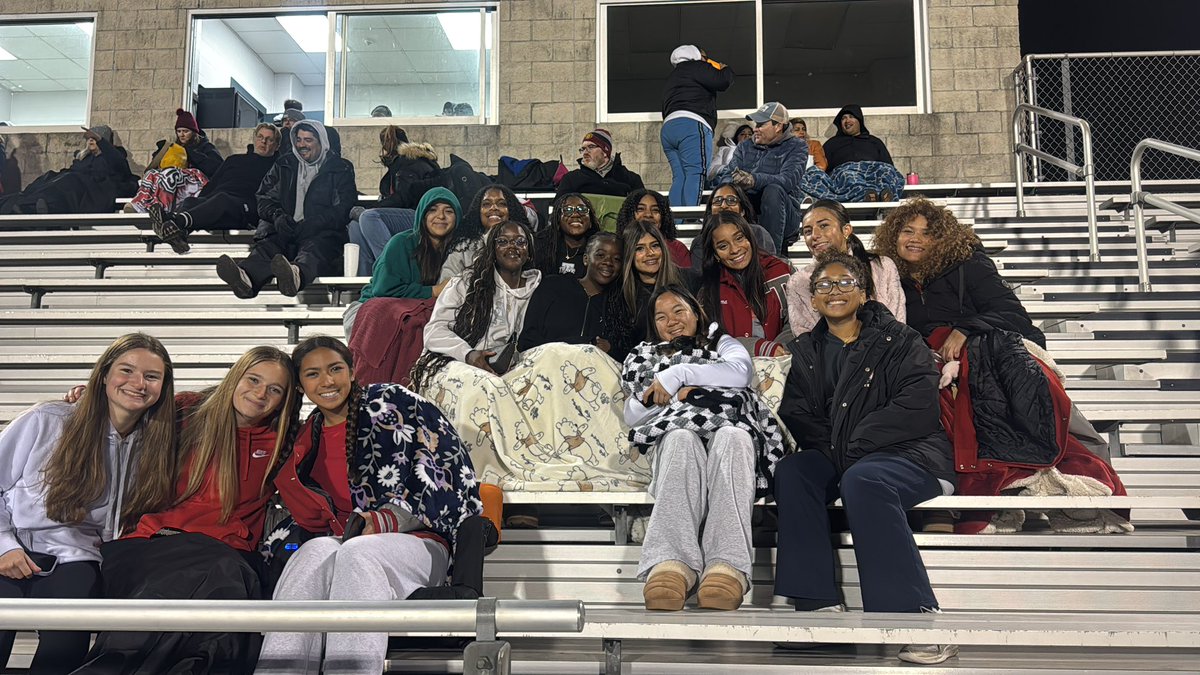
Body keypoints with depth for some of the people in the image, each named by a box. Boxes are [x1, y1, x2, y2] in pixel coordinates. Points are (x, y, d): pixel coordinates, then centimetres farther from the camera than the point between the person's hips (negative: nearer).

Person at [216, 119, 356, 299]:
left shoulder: (342, 169, 12)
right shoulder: (284, 165, 25)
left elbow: (344, 209, 0)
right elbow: (265, 198, 20)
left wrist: (311, 224, -15)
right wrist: (277, 215, -5)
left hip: (321, 232, -3)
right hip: (285, 230, 3)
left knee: (314, 247, -39)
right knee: (267, 244, -31)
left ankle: (296, 274, -73)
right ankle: (246, 276, -63)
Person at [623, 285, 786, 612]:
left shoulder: (722, 342, 33)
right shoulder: (643, 356, 36)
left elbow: (741, 371, 7)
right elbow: (631, 416, 19)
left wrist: (678, 374, 1)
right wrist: (674, 394, 1)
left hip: (730, 424, 0)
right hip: (674, 427, 0)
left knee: (731, 438, -39)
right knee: (682, 438, -39)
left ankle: (727, 564, -58)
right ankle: (672, 562, -60)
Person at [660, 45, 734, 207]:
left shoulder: (672, 78, 34)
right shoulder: (695, 67, 9)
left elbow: (666, 109, 30)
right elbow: (722, 81, -2)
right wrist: (726, 69, 18)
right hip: (692, 125, -8)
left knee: (679, 178, -4)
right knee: (696, 174, -19)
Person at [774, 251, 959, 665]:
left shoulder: (899, 341, 6)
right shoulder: (805, 352, 19)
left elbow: (918, 408, -8)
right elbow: (796, 415, 8)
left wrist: (855, 445, -14)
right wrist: (833, 452, -11)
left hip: (908, 454, -4)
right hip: (836, 459, 5)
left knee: (861, 479, -36)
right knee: (790, 472, -25)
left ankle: (917, 616, -34)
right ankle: (821, 603, -27)